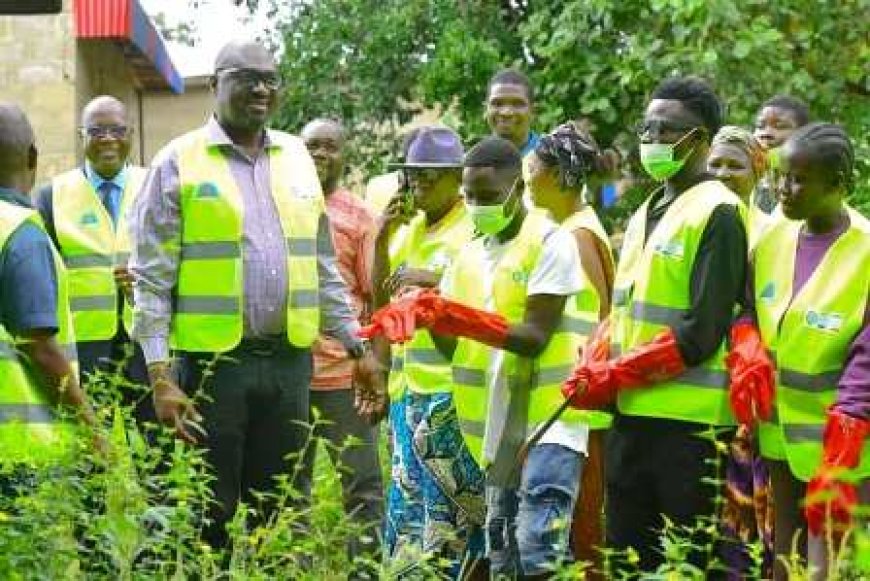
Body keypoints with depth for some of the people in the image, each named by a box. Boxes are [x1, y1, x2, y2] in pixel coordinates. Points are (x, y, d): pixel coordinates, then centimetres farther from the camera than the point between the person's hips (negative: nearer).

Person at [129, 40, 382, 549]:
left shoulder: (296, 156, 13)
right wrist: (160, 377, -12)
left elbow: (322, 263, 19)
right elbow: (151, 278, -5)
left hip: (290, 360, 5)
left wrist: (356, 345, 13)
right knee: (209, 517, 1)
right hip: (211, 360, -4)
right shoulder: (179, 162, -2)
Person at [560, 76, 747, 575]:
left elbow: (700, 332, -15)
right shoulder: (644, 215, 18)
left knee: (689, 564, -1)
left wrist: (614, 374, -13)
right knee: (626, 559, 12)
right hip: (632, 416, 8)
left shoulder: (717, 212, -9)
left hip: (690, 421, -8)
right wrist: (597, 372, 0)